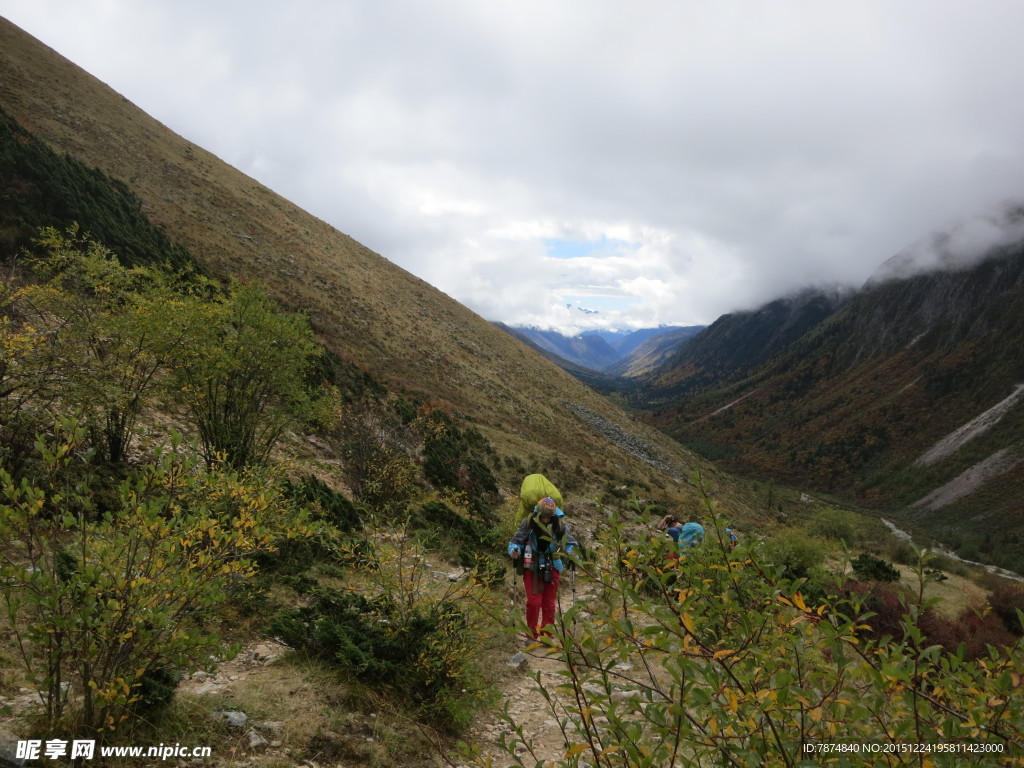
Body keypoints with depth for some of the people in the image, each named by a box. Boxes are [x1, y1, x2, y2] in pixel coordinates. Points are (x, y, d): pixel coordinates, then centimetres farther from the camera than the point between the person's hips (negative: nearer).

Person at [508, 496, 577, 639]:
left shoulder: (560, 525, -9)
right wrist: (513, 551, -25)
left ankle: (547, 636, 22)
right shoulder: (528, 523, -13)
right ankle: (532, 635, 11)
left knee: (549, 603, 9)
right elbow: (516, 540, -5)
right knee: (533, 602, -7)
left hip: (552, 568, 2)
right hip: (532, 567, -2)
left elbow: (570, 542, 1)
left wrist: (571, 554, -19)